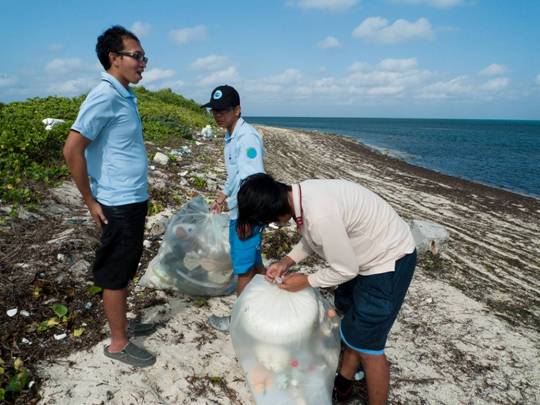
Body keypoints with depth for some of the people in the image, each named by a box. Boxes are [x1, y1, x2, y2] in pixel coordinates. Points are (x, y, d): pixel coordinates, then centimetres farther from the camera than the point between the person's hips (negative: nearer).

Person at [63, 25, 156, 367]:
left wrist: (137, 193, 15)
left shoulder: (125, 96, 10)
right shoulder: (105, 96, -17)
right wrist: (91, 202, -15)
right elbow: (72, 150, -22)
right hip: (119, 204, -9)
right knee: (115, 275, 5)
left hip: (134, 200, 9)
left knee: (125, 270, 20)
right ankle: (118, 343, 21)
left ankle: (123, 325, 37)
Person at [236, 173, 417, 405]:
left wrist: (307, 281, -9)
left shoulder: (320, 215, -36)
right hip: (368, 253, 9)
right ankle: (343, 385, 43)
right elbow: (312, 238, 10)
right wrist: (287, 261, -2)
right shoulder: (301, 194, -8)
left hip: (390, 262, -9)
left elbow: (346, 270, -23)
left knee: (367, 345, 3)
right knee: (351, 326, 22)